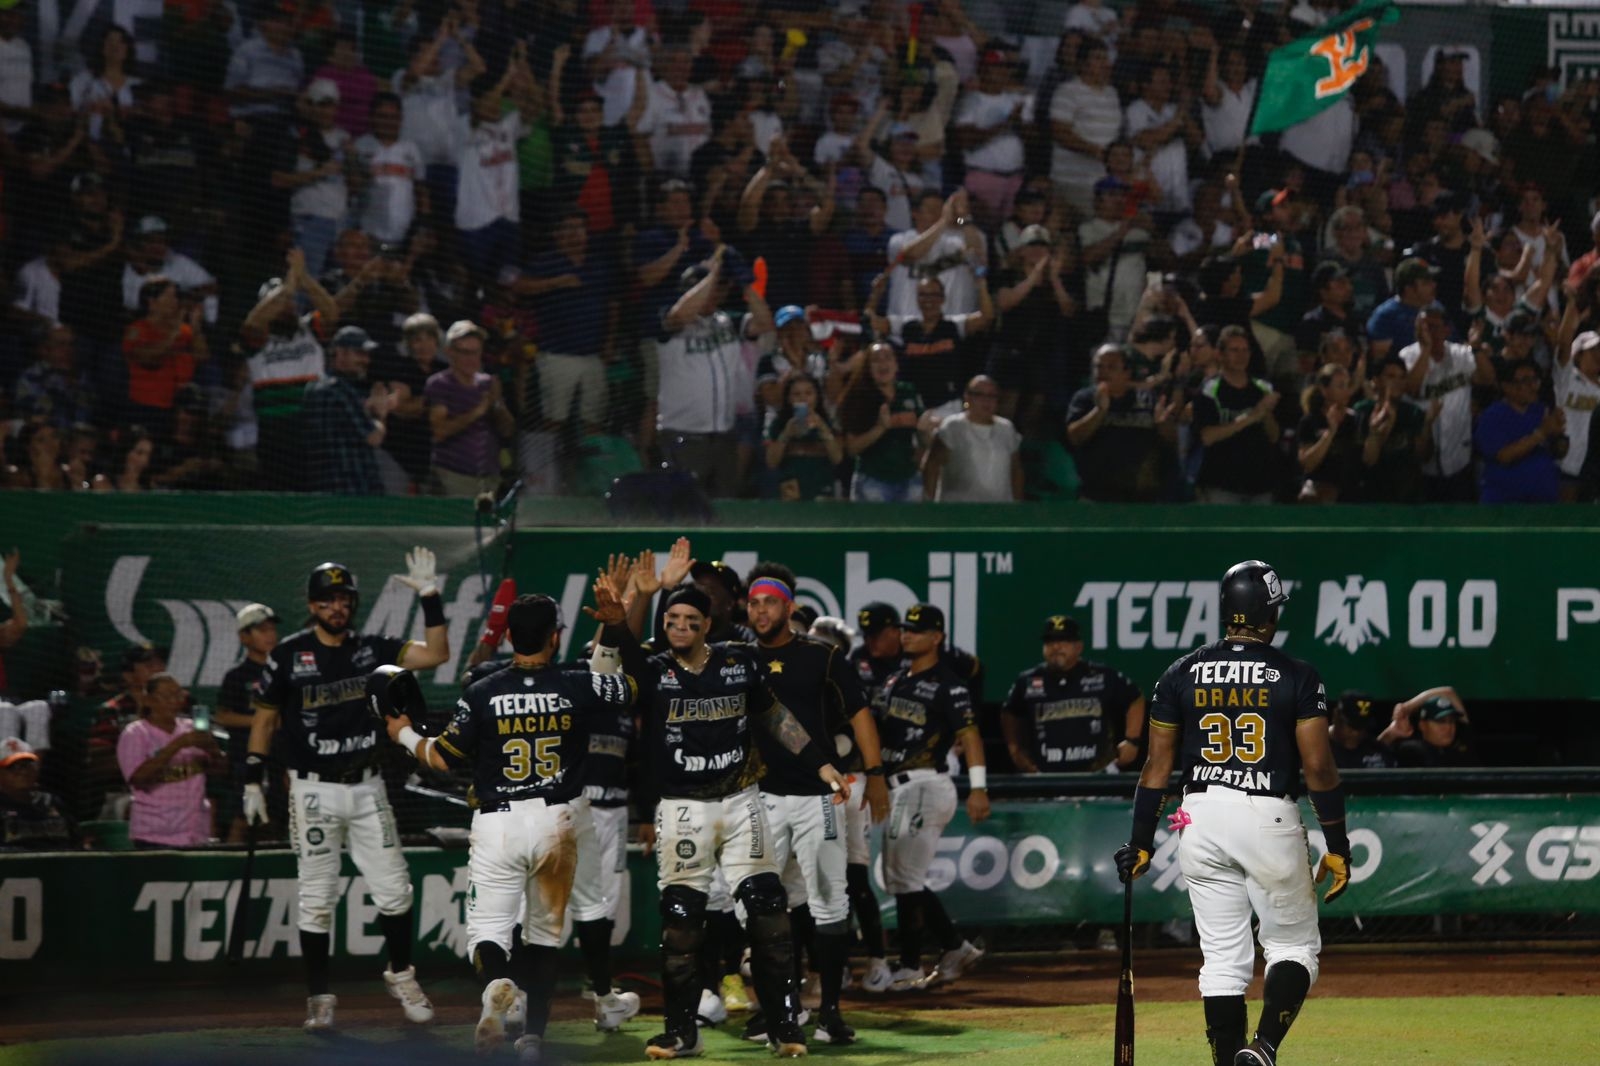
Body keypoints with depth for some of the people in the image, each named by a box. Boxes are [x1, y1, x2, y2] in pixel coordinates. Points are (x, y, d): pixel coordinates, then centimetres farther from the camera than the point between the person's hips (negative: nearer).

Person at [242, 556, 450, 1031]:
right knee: (317, 898, 0)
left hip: (367, 788, 3)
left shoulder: (372, 649, 4)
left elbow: (436, 653, -4)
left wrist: (429, 597, -13)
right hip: (314, 790, -2)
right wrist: (253, 782, -2)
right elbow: (263, 720, 3)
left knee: (393, 889, 2)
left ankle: (400, 974, 23)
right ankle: (318, 997, 8)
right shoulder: (289, 656, -3)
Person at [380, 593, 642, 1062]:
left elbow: (443, 759, 0)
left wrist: (404, 735, 18)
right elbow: (638, 685, 9)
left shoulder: (482, 694, -6)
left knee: (487, 929, 0)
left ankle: (497, 983, -33)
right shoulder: (578, 687, -5)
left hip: (497, 823, -1)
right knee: (544, 930, 16)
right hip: (557, 819, 1)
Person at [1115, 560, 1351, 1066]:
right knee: (1294, 946, 9)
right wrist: (1337, 847, -1)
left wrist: (1140, 842, 12)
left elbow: (1158, 766, 5)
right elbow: (1318, 766, -7)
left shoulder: (1181, 674, 5)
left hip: (1202, 818, 3)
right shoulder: (1297, 677, -4)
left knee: (1223, 958, 9)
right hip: (1270, 819, -3)